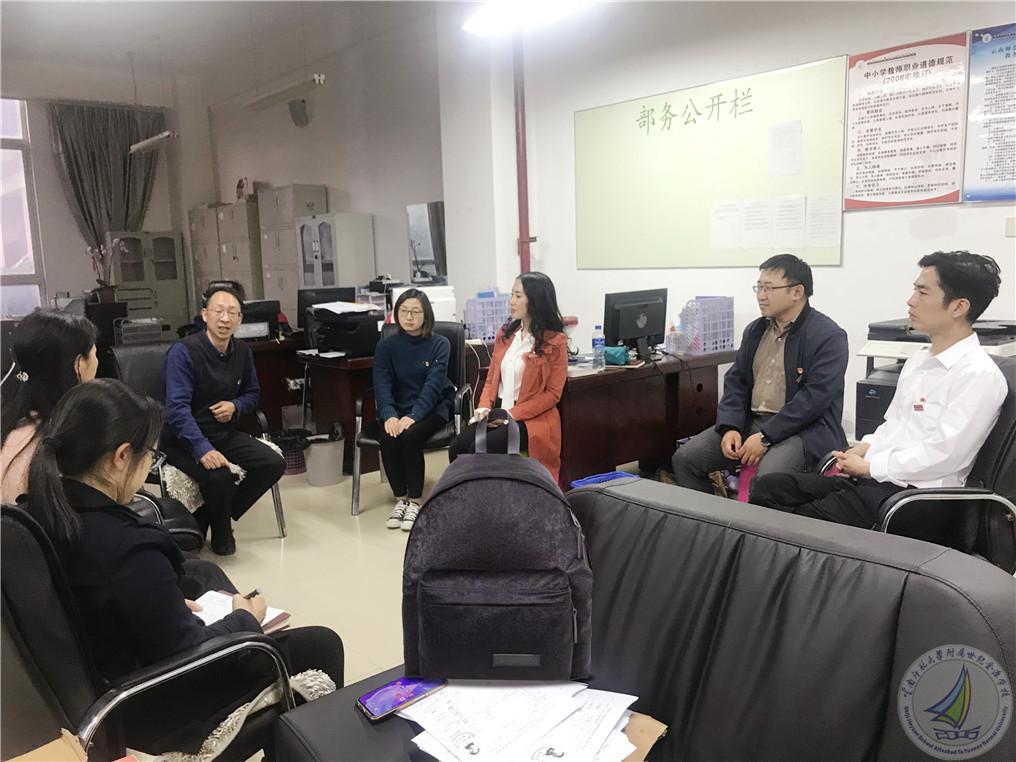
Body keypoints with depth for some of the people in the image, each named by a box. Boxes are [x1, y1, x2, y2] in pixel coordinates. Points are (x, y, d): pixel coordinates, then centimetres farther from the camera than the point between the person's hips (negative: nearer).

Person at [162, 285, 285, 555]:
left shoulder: (242, 352, 3)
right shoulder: (183, 352, -18)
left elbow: (253, 392, 19)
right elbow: (177, 408, -27)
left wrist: (235, 406, -6)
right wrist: (203, 449, -40)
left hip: (225, 433, 7)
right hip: (184, 440, -6)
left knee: (274, 464, -13)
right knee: (220, 476, -33)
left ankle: (205, 520, 3)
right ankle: (221, 532, 4)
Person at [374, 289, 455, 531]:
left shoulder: (440, 345, -4)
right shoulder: (386, 347, 3)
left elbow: (433, 385, -15)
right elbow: (382, 385, -8)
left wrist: (413, 416, -30)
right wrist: (389, 416, -27)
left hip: (432, 408, -2)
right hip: (397, 408, 3)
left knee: (410, 436, -31)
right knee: (388, 438, -27)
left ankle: (415, 501, -14)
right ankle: (400, 498, -7)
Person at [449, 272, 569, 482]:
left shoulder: (555, 341, -6)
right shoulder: (505, 333, 12)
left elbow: (552, 394, -8)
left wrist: (512, 415, -16)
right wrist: (485, 407, -4)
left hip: (531, 418, -5)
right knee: (457, 447, -19)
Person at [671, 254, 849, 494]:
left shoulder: (829, 337, -8)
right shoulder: (755, 330, 14)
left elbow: (815, 397, -17)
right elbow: (735, 381, 12)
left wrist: (766, 438, -21)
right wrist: (730, 428, -6)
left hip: (803, 429, -6)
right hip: (750, 421, 6)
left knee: (769, 476, -35)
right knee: (685, 457, -8)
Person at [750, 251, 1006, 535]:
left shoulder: (980, 375, -12)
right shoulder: (919, 358, 16)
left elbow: (942, 455, -19)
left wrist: (868, 466, -11)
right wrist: (862, 450, 2)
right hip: (871, 478, 8)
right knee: (769, 487, -7)